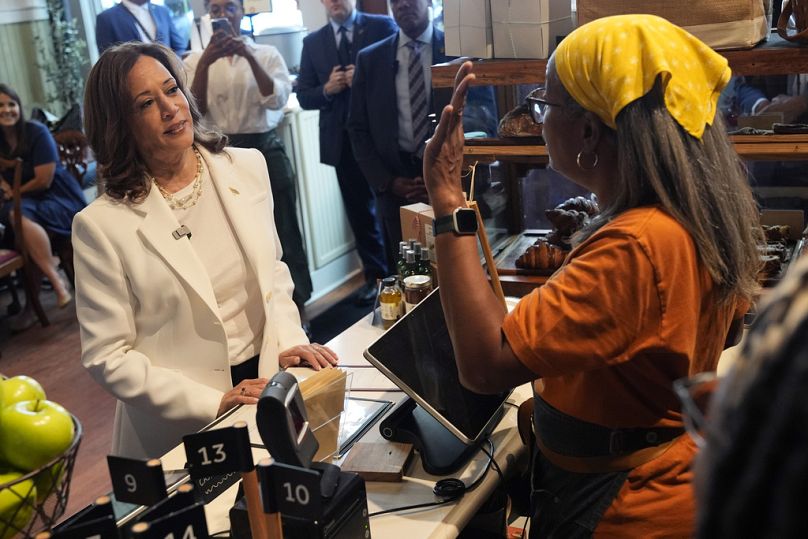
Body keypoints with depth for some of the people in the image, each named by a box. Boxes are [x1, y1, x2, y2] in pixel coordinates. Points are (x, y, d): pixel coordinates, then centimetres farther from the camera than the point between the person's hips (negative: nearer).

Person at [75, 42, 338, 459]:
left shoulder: (247, 167, 0)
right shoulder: (102, 225, -15)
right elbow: (106, 356, -13)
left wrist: (289, 342, -6)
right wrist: (214, 403, -19)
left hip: (268, 381, 4)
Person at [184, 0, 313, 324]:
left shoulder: (266, 54, 2)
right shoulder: (195, 61, 5)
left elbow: (277, 100, -12)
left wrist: (248, 55, -21)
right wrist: (205, 62, -19)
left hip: (265, 149, -1)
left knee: (284, 233, 6)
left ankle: (296, 308, 20)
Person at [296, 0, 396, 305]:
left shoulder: (382, 27, 0)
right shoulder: (313, 42, 8)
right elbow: (304, 97, 7)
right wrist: (327, 89, -12)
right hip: (342, 140, 3)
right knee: (360, 212, 11)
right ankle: (375, 275, 22)